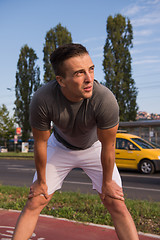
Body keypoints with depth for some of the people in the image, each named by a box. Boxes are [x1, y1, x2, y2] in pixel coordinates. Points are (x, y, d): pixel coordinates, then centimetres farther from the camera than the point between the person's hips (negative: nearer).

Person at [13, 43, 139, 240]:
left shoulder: (106, 100, -38)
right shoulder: (42, 99, -34)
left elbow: (108, 147, -22)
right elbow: (40, 143, -17)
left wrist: (107, 182, -7)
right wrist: (41, 181, -4)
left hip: (94, 148, 0)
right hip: (60, 147, 1)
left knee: (117, 205, -6)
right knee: (33, 204, 0)